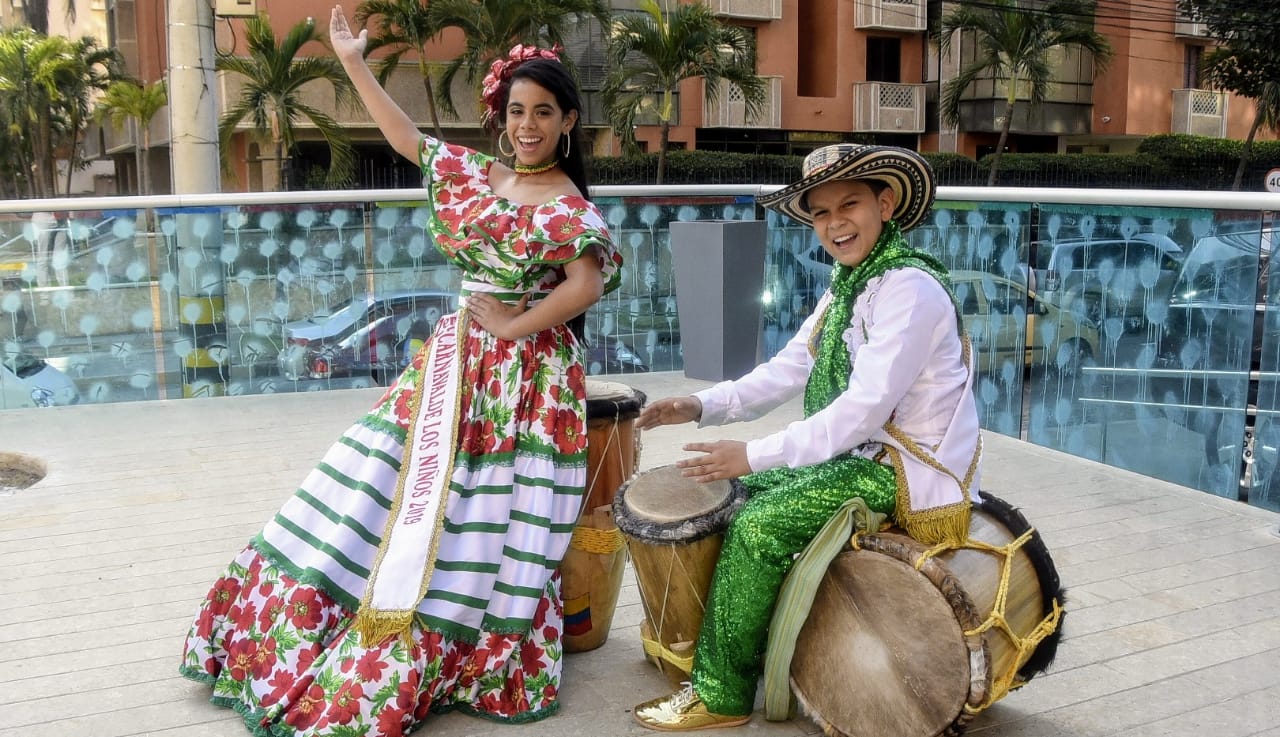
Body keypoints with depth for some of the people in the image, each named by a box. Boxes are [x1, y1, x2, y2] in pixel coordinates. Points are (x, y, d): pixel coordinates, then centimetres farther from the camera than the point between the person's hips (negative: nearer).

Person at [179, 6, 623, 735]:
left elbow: (587, 286, -22)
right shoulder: (475, 173, 9)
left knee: (481, 522, -3)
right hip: (452, 360, 6)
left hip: (525, 377, -6)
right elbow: (408, 138, 17)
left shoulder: (572, 208, -9)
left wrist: (513, 326, -17)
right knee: (395, 493, 10)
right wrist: (354, 61, 18)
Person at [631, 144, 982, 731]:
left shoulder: (910, 289, -22)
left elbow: (864, 411, -28)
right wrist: (702, 406, -10)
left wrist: (755, 453, -27)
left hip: (908, 469, -10)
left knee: (756, 527, -17)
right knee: (746, 491, 10)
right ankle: (751, 643, 22)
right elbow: (787, 370, 5)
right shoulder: (848, 283, 9)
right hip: (865, 452, 10)